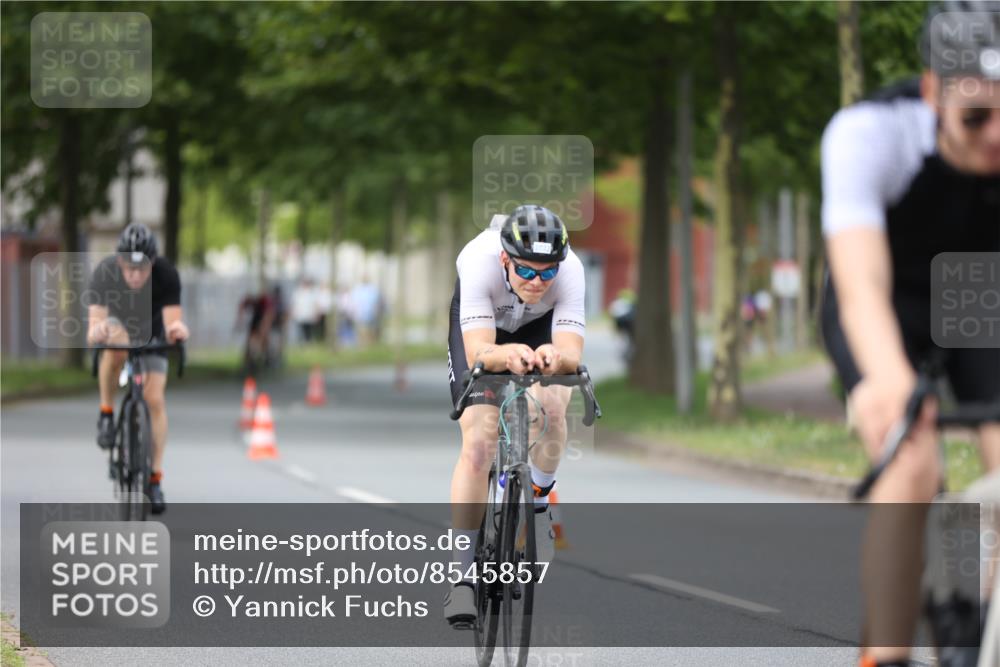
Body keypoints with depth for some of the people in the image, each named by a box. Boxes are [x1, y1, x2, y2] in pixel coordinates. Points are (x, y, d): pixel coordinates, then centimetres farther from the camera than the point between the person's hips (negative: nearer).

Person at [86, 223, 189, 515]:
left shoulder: (166, 274, -34)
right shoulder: (104, 272, -35)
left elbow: (172, 320, -40)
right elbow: (94, 322, -42)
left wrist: (177, 329, -63)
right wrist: (95, 332, -65)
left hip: (150, 333, 1)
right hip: (117, 323, -1)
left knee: (155, 398, -12)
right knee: (115, 341, -37)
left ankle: (155, 478, -2)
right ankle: (106, 414, -18)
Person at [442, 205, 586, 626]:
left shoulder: (570, 271, -36)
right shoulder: (480, 262, -40)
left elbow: (572, 353, -42)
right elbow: (478, 352, -46)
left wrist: (555, 356, -66)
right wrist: (508, 354, -68)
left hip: (541, 325, 1)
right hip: (482, 323, -1)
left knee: (552, 406, -27)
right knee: (478, 440, -16)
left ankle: (539, 500, 3)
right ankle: (462, 573, -11)